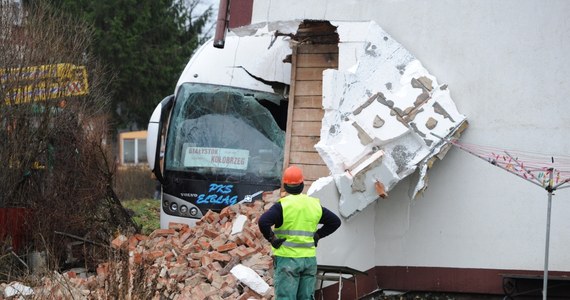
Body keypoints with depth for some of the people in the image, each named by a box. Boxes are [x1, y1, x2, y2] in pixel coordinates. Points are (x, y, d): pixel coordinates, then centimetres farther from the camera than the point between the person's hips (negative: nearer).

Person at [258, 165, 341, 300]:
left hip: (287, 258, -5)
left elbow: (263, 222, -23)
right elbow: (335, 221, 16)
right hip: (309, 258, 5)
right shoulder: (314, 204, 8)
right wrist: (317, 236, 12)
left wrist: (271, 239, -10)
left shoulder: (283, 205, -9)